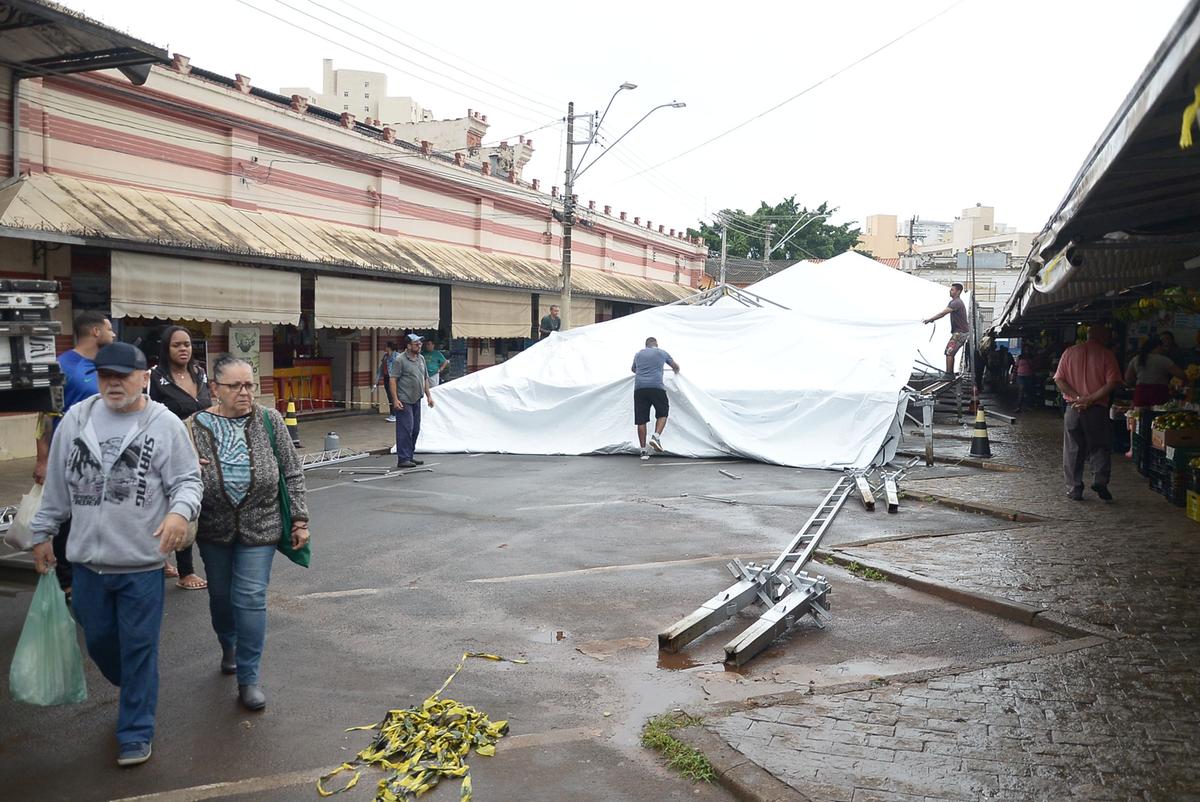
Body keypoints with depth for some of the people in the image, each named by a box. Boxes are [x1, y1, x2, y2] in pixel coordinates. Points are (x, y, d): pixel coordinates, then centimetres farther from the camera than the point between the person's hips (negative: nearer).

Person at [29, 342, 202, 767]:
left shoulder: (165, 424, -8)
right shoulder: (75, 419, 3)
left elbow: (187, 480, -7)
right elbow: (57, 485, 12)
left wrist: (180, 511, -27)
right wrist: (43, 533, 15)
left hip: (142, 561, -4)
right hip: (87, 559, 4)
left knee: (138, 649, 4)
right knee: (98, 640, 18)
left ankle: (135, 734, 18)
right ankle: (134, 690, 47)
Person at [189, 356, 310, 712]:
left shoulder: (270, 421, -7)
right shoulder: (195, 427, -8)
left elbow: (292, 473, -2)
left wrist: (300, 519, -4)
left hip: (259, 528, -1)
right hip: (214, 529, 2)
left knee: (251, 599, -4)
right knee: (220, 595, 17)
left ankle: (248, 679, 7)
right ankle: (229, 647, 46)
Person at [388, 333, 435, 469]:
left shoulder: (421, 358, 14)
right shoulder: (399, 360, -10)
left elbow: (425, 378, 21)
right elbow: (392, 380, -14)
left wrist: (428, 395, 16)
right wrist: (395, 399, -19)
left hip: (416, 400, 8)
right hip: (404, 401, -8)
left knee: (415, 429, 11)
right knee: (405, 429, -9)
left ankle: (410, 456, 21)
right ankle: (402, 459, -6)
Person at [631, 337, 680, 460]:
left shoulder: (638, 354, 22)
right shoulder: (662, 353, 17)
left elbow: (633, 369, 41)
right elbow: (676, 366, 32)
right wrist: (676, 371, 56)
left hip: (639, 388, 2)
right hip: (656, 387, -2)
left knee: (641, 419, 4)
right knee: (662, 413, 13)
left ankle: (643, 450, 5)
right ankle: (656, 437, -10)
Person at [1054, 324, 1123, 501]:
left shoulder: (1070, 352, 5)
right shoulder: (1106, 355, -2)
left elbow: (1059, 380, -2)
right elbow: (1113, 382, -12)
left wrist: (1078, 397, -6)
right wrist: (1090, 399, -12)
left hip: (1073, 408, 2)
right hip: (1097, 408, -2)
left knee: (1072, 450, 8)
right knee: (1099, 447, 10)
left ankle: (1074, 488, 9)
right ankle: (1100, 480, -7)